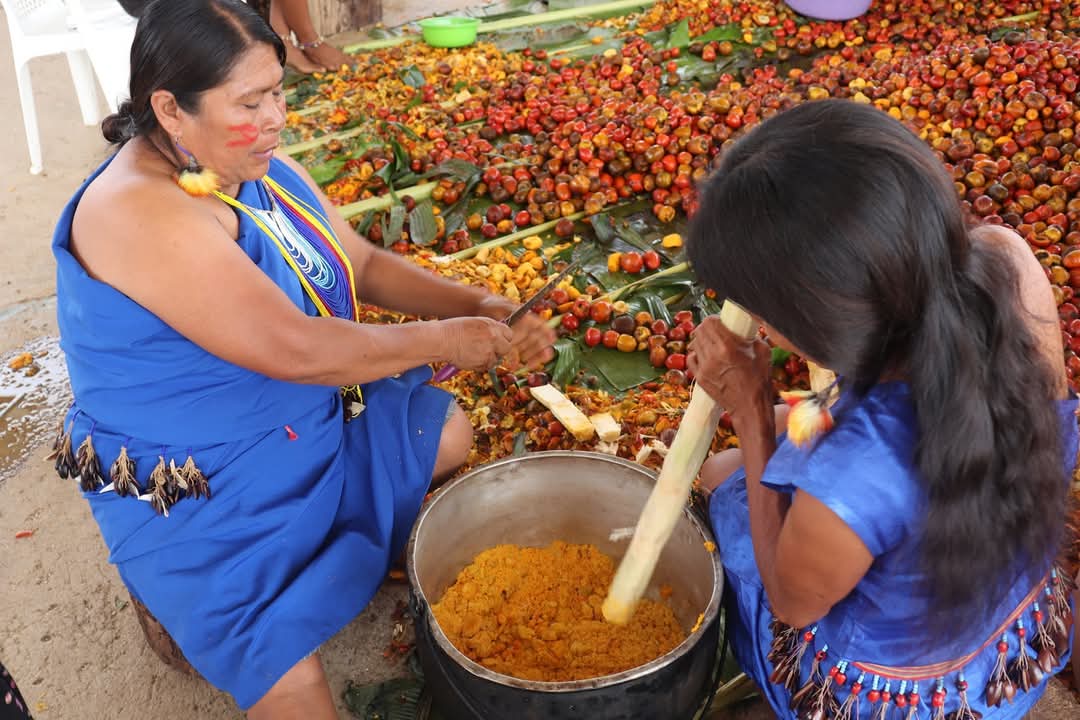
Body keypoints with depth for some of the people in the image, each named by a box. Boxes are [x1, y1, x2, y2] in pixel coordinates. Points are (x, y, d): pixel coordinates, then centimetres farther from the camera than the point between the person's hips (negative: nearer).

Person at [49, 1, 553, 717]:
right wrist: (440, 340, -20)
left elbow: (366, 265, 6)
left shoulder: (261, 169, -1)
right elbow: (295, 348, -31)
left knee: (450, 432, 16)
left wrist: (478, 306, -8)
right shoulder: (137, 211, -27)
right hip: (192, 494, -8)